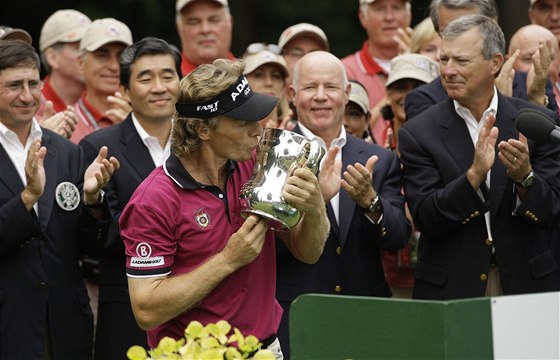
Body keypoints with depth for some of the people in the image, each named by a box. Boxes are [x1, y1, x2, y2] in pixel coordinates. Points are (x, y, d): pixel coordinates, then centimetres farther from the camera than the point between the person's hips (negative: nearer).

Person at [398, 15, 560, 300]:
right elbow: (424, 218, -11)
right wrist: (474, 174, -24)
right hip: (448, 290, -1)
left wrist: (524, 177, -22)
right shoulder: (417, 133, -3)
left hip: (526, 285, 1)